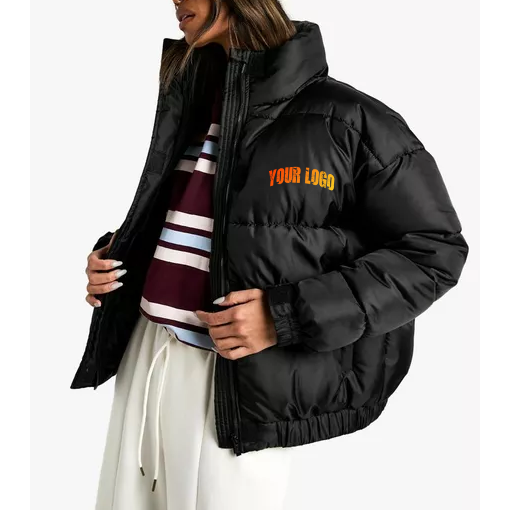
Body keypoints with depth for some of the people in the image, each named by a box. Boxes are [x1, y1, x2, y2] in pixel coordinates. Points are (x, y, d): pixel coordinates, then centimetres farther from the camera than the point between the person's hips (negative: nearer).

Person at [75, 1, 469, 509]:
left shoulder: (346, 119, -10)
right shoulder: (190, 102, 12)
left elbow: (434, 248, -10)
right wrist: (115, 252, 6)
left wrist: (289, 316, -18)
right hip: (142, 357, 7)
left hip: (241, 381, -6)